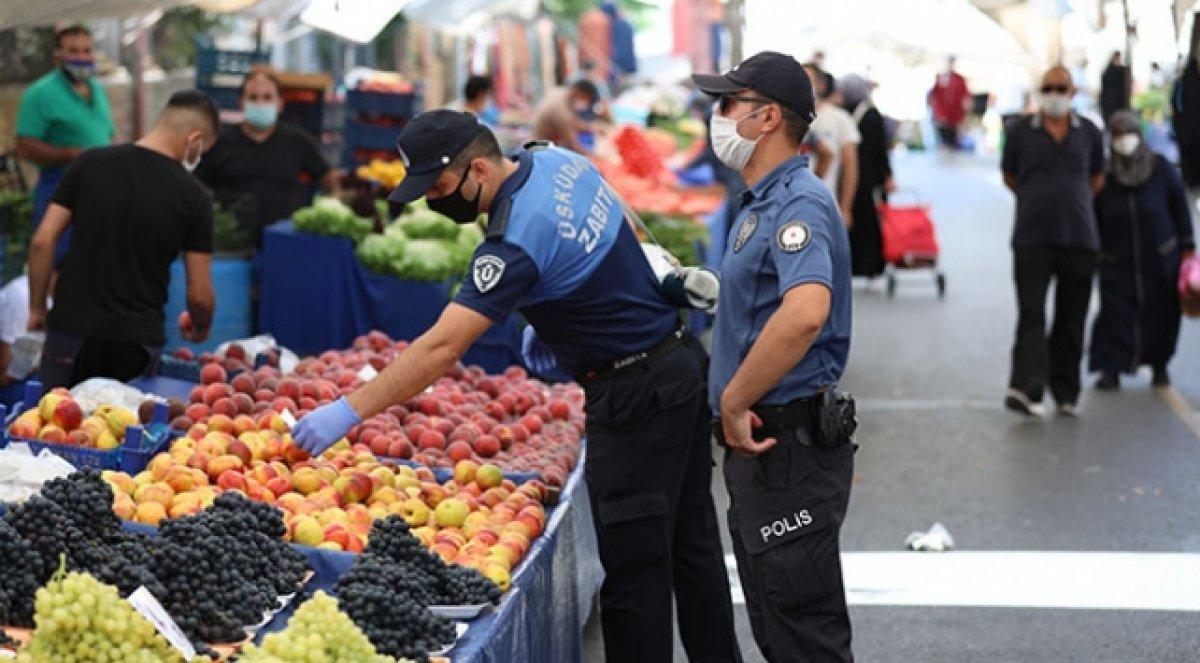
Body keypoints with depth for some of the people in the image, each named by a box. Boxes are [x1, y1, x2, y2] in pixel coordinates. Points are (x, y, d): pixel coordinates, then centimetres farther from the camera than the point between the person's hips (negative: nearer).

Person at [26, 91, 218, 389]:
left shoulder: (90, 163, -1)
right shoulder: (193, 195, -5)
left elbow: (42, 242, -2)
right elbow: (199, 295, -2)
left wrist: (37, 308, 11)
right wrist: (200, 329, 19)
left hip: (72, 329, 1)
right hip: (139, 339, -1)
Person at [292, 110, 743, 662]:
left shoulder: (519, 239, -25)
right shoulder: (557, 161, 2)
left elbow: (442, 347, -30)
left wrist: (350, 411, -29)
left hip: (637, 397, -10)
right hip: (683, 362, 10)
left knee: (634, 570, -4)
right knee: (691, 547, 16)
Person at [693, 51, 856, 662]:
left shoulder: (798, 203, -18)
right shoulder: (763, 204, 17)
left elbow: (806, 313, -36)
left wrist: (733, 402, -26)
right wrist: (734, 404, 17)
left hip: (788, 449, -11)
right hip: (762, 448, 11)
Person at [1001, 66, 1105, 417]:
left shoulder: (1088, 132, 7)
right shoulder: (1021, 130, 2)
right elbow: (1009, 176, 15)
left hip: (1079, 237, 2)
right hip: (1032, 239, -2)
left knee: (1071, 319, 7)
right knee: (1031, 315, -12)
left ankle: (1065, 392, 16)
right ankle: (1025, 389, -21)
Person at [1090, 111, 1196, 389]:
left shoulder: (1162, 170, -2)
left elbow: (1180, 209, 4)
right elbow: (1094, 217, 4)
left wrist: (1187, 248, 2)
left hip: (1160, 260, 1)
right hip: (1118, 260, -1)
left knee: (1160, 313, 7)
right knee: (1115, 313, -11)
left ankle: (1159, 365, 25)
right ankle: (1111, 369, -9)